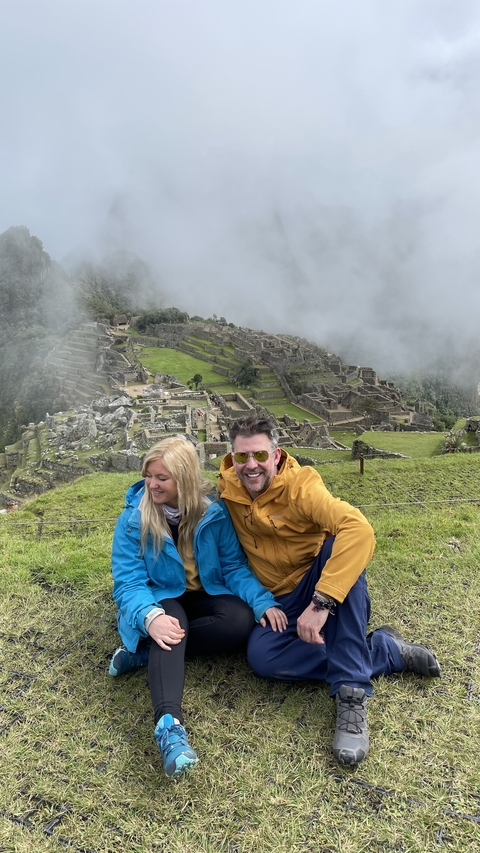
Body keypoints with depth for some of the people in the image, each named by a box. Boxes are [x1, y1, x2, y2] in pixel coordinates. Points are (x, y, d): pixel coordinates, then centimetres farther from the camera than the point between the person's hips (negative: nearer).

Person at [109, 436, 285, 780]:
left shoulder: (214, 512, -12)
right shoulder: (133, 520, -15)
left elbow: (234, 566, -9)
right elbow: (129, 583, -19)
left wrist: (263, 601, -27)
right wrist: (150, 617, -41)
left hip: (204, 596, 2)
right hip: (161, 600, -2)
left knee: (241, 619, -29)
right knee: (171, 623, -37)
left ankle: (144, 653, -22)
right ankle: (169, 724, -50)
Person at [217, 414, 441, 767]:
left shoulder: (300, 486, -20)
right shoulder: (228, 489, -6)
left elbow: (360, 530, -35)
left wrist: (321, 603, -41)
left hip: (323, 586, -3)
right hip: (282, 600, 4)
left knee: (340, 542, -35)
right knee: (261, 657, -27)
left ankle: (352, 697, -31)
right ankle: (386, 650, -11)